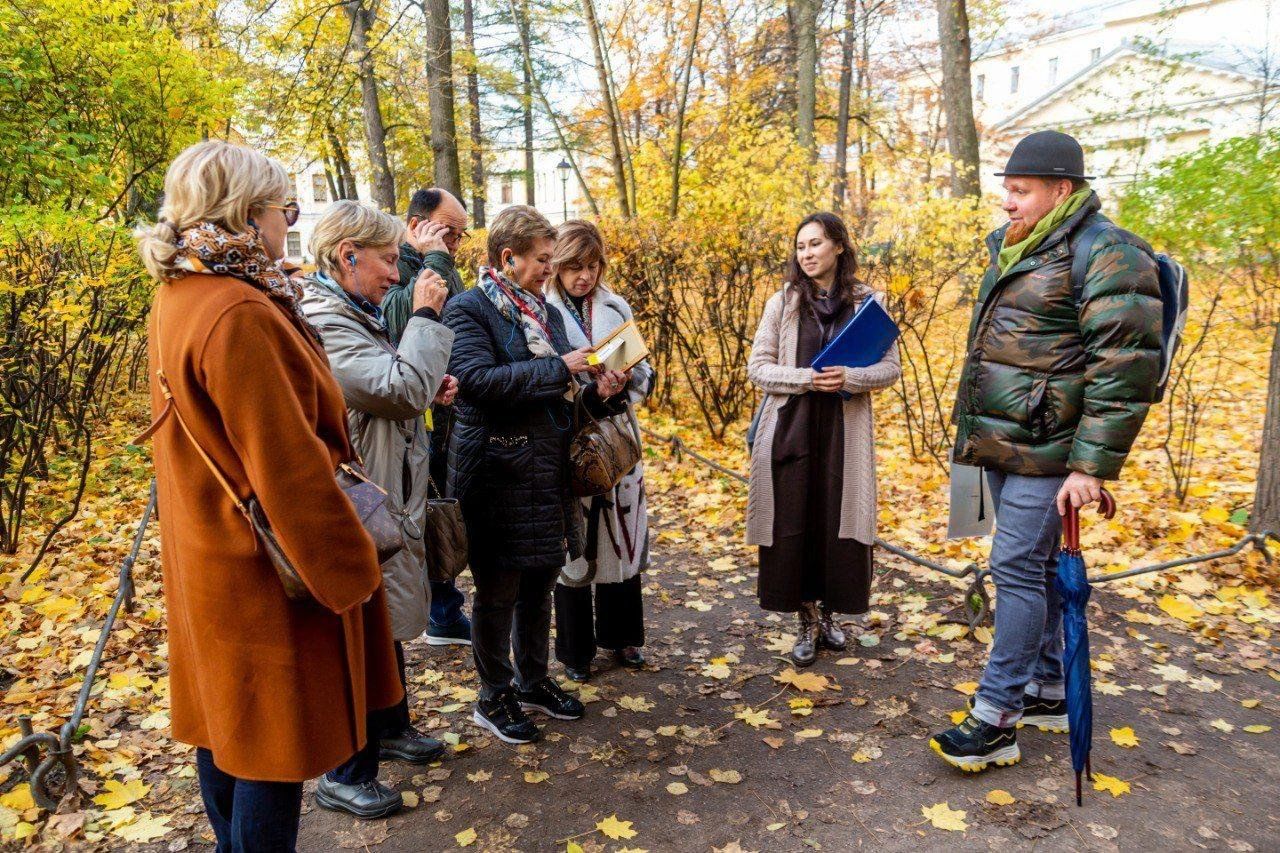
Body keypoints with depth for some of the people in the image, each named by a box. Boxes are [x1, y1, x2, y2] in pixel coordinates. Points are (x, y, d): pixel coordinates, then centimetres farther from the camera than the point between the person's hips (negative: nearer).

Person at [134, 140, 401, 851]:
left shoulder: (177, 299, 6)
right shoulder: (240, 317, -25)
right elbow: (290, 469, -25)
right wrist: (350, 567, -17)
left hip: (208, 561, 10)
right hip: (267, 576, -10)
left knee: (225, 725, 22)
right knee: (273, 743, 5)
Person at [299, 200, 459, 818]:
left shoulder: (352, 314, 11)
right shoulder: (322, 322, -22)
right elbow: (401, 387, -29)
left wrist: (431, 389, 3)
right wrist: (425, 316, -19)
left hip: (388, 503, 10)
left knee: (388, 625, 23)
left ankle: (391, 730, 42)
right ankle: (345, 776, 22)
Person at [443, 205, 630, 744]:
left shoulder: (545, 311, 14)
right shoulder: (469, 309, -9)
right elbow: (476, 379, -24)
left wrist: (597, 392, -1)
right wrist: (558, 368, -21)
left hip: (548, 467, 7)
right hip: (497, 470, -7)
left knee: (540, 579, 16)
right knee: (497, 589, 5)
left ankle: (533, 682, 34)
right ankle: (494, 698, 23)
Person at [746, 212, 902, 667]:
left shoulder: (867, 302, 3)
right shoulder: (783, 302, 3)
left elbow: (891, 367, 2)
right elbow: (758, 367, 0)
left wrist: (850, 377, -17)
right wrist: (805, 379, -15)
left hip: (844, 432, 0)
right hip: (791, 430, 0)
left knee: (839, 525, 4)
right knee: (793, 526, 2)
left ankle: (829, 614, 25)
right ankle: (806, 624, 17)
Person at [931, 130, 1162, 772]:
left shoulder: (1106, 254, -13)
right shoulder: (1018, 248, 15)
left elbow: (1126, 367, -19)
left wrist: (1092, 465, -20)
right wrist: (974, 427, 25)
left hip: (1045, 450, -9)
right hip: (1003, 444, 9)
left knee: (1018, 569, -7)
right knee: (1036, 566, 16)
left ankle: (997, 718, 2)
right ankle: (1046, 691, 29)